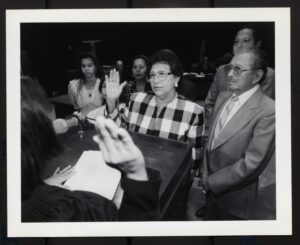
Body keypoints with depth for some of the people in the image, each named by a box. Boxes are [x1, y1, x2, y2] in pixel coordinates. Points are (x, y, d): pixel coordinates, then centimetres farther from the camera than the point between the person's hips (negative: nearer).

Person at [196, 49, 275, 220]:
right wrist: (205, 172, -3)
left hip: (234, 195, -5)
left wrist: (211, 181, -15)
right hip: (211, 187, 6)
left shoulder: (268, 111, -22)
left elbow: (252, 163, -23)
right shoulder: (224, 96, 0)